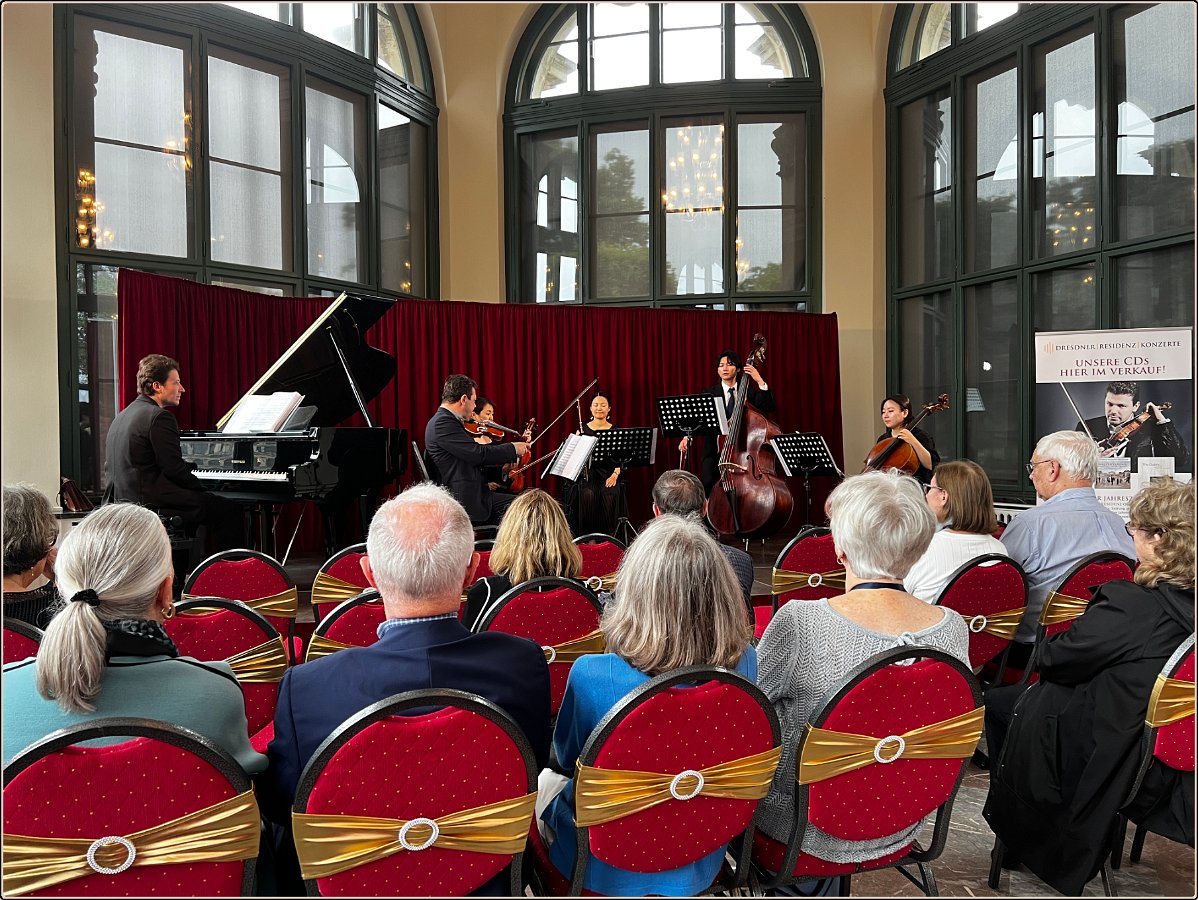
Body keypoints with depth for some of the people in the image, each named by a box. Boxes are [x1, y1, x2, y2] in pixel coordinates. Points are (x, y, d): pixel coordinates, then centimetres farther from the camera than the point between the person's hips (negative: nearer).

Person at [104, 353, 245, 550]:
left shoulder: (122, 416, 16)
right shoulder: (159, 416, -15)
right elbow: (174, 469, -19)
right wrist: (203, 489, -2)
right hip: (151, 503, -10)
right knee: (231, 511, -4)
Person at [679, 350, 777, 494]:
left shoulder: (749, 391, 11)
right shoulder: (709, 394, 10)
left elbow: (771, 407, -2)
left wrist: (760, 382, -11)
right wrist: (688, 437, -21)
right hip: (715, 453, 0)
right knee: (708, 485, -16)